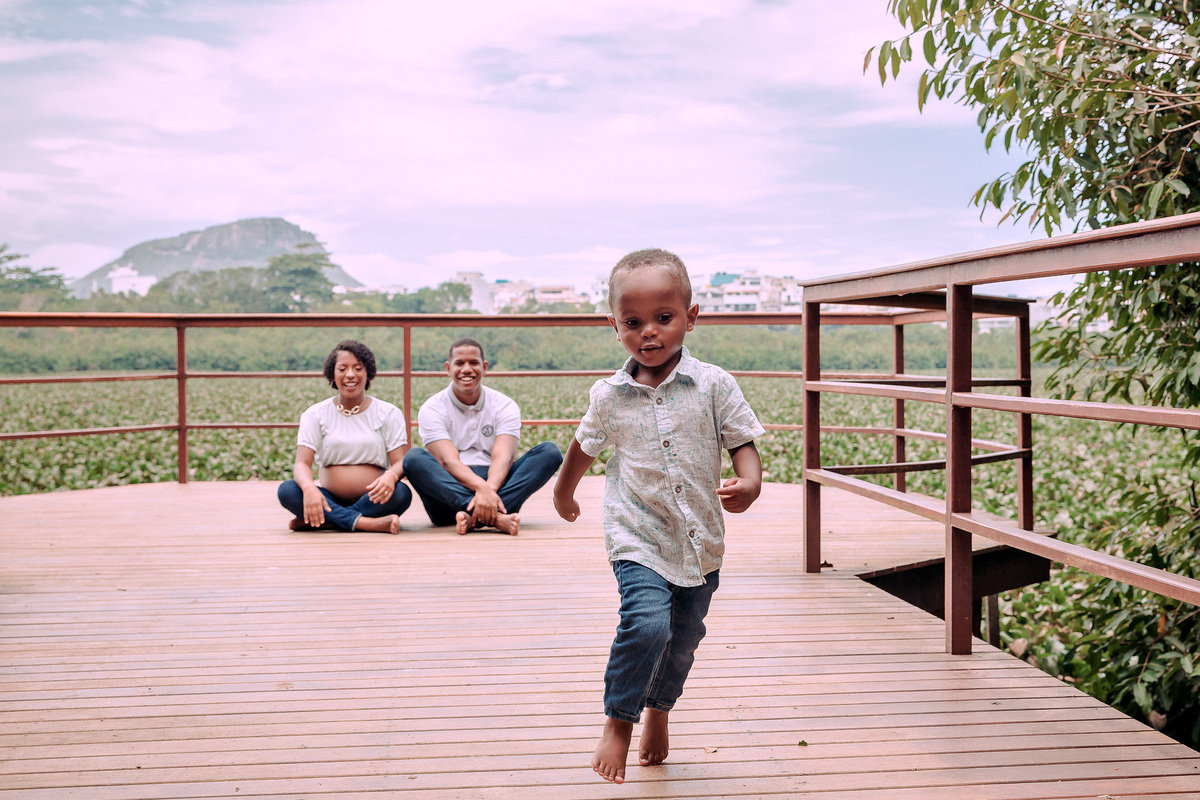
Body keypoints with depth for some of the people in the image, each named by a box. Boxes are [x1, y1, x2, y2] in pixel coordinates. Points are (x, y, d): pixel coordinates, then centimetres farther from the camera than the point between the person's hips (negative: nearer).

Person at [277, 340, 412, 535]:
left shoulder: (389, 414, 8)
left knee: (401, 492, -32)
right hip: (330, 501, 1)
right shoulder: (315, 414, 9)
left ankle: (315, 522, -26)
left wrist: (391, 475, -28)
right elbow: (302, 463, -3)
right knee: (287, 490, -26)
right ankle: (370, 524, -34)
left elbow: (400, 462, -2)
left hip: (373, 501, -1)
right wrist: (309, 487, -28)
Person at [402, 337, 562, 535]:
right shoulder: (432, 409, 2)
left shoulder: (505, 406, 7)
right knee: (414, 458, -29)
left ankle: (476, 516, -38)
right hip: (449, 491, -2)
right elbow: (448, 461, -13)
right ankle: (495, 516, -45)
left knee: (550, 451, -18)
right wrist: (481, 487, -34)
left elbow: (502, 457, -9)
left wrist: (489, 490, -33)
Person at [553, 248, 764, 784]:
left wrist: (749, 484, -25)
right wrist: (564, 493, 32)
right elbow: (586, 445, 17)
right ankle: (619, 721, -3)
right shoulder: (609, 396, -1)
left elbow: (743, 441, -4)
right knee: (646, 623, -23)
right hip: (637, 539, -1)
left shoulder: (714, 385, -5)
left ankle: (659, 711, 44)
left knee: (683, 638, 16)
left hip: (699, 541, 2)